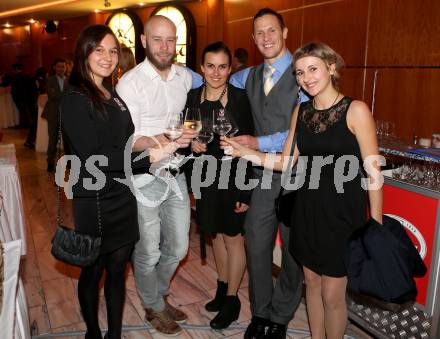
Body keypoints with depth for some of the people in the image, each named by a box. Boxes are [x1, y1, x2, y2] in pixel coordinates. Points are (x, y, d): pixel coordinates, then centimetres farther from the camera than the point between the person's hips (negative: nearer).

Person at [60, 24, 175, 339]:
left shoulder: (113, 95, 10)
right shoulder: (75, 98, -12)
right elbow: (93, 157, -20)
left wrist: (165, 144, -1)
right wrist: (148, 157, -20)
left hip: (123, 197, 6)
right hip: (95, 201, -6)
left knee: (118, 269, 16)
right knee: (93, 271, 13)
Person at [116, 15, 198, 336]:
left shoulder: (186, 76, 5)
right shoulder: (130, 82, -12)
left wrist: (195, 137, 3)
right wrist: (162, 140, -32)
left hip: (177, 175, 5)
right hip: (144, 178, -5)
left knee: (178, 248, 17)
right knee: (148, 253, 9)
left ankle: (159, 295, 43)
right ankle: (154, 307, 35)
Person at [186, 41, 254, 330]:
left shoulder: (241, 98, -11)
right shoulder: (193, 97, 1)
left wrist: (246, 192, -14)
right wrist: (192, 143, -13)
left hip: (234, 178, -4)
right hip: (206, 178, 5)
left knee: (233, 238, 8)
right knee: (216, 234, 18)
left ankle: (232, 300, 25)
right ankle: (223, 289, 38)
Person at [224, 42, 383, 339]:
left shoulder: (355, 110, -11)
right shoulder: (301, 111, 6)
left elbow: (373, 172, -11)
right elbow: (287, 162, 6)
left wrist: (375, 225, -11)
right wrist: (247, 153, -6)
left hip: (342, 212, -5)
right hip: (307, 208, 5)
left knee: (332, 294, 4)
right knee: (312, 283, 18)